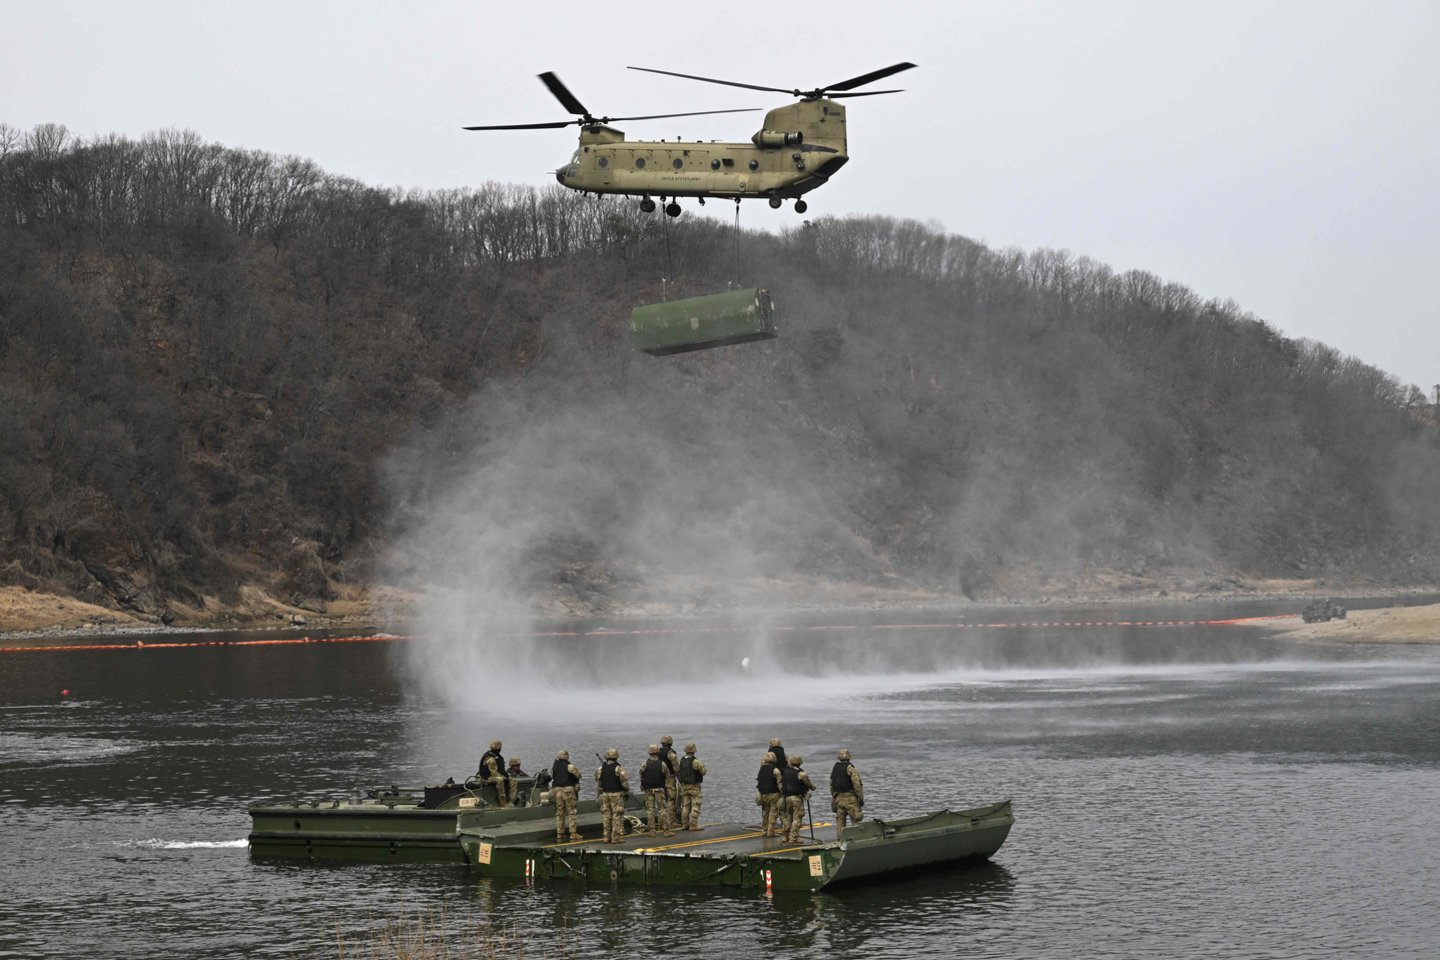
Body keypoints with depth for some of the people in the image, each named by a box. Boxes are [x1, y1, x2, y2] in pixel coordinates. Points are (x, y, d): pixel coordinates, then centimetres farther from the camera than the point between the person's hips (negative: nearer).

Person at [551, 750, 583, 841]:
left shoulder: (554, 767, 5)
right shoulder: (570, 766, -10)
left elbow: (552, 777, 15)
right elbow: (578, 776, -5)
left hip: (557, 790, 5)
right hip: (568, 789, -5)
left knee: (559, 813, 11)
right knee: (571, 812, -1)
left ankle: (559, 834, 12)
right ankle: (573, 833, -6)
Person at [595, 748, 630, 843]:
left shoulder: (600, 769, 4)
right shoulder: (619, 769, -11)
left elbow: (598, 783, 8)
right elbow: (624, 782, -9)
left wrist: (599, 794, 16)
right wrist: (627, 792, 5)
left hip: (604, 794, 5)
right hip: (616, 794, -5)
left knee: (606, 815, 10)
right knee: (617, 816, -1)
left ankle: (607, 837, 11)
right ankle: (615, 837, -4)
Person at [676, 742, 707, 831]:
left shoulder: (681, 761, 3)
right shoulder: (695, 762, -17)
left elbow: (677, 773, 8)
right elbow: (703, 772, -9)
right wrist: (703, 766, 12)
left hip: (684, 786, 6)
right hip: (694, 786, -6)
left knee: (685, 806, 11)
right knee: (695, 806, -2)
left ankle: (685, 824, 13)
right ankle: (693, 825, -6)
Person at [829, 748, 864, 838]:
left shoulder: (834, 768, 7)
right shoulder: (850, 768, -12)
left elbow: (831, 785, 12)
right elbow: (857, 785, -15)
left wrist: (833, 796, 21)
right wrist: (861, 798, -8)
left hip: (838, 797, 6)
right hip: (850, 797, -6)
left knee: (840, 820, 11)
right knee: (855, 819, -3)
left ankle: (839, 837, 10)